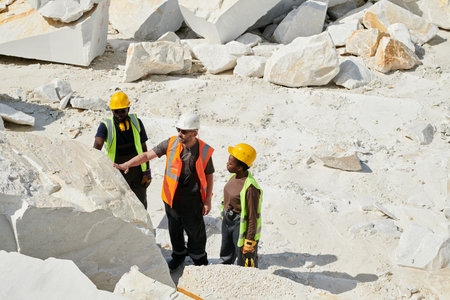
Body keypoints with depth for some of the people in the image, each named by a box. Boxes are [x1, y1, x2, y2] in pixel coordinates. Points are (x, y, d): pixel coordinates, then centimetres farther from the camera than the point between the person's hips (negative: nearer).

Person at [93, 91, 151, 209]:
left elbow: (143, 148, 3)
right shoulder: (106, 126, -13)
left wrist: (147, 172, 2)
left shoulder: (136, 123, -5)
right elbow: (97, 144, -31)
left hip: (137, 173, 2)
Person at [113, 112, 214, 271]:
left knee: (195, 231, 12)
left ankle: (199, 258, 38)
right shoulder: (171, 143, -10)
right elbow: (147, 155, -9)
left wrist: (208, 201, -2)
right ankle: (178, 254, 45)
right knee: (174, 229, 20)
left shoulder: (204, 151, -14)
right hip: (172, 197, 3)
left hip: (193, 200, -2)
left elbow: (209, 175, -3)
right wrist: (126, 164, -22)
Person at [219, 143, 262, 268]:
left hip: (240, 225, -8)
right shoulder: (234, 176, -3)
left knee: (244, 263, 10)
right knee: (226, 257, 29)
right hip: (227, 220, 8)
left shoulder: (250, 187, -29)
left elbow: (253, 216, -24)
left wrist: (250, 241, -19)